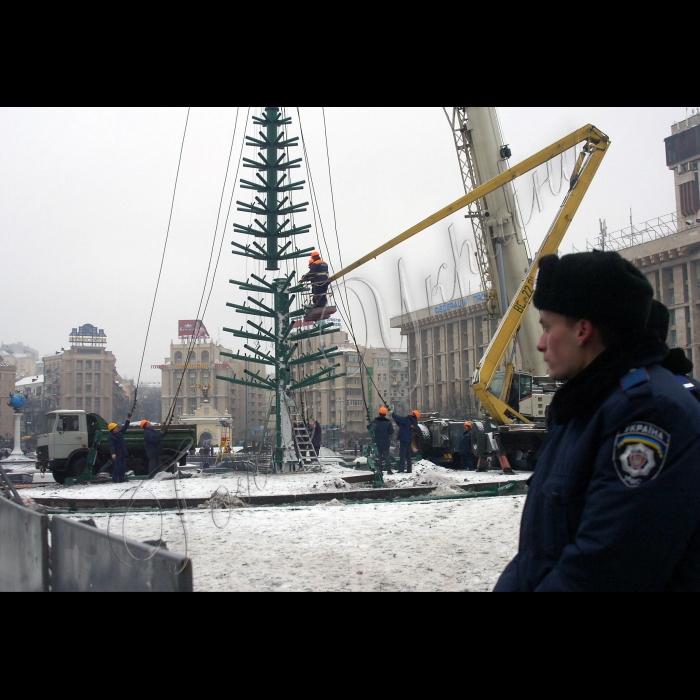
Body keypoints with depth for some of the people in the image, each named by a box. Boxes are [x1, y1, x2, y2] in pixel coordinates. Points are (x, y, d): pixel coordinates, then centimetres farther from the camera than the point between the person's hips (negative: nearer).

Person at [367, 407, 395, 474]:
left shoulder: (374, 421, -6)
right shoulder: (388, 422, -11)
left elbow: (368, 427, 6)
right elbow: (391, 432, -10)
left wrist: (368, 424, 27)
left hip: (377, 442, 1)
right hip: (386, 442, -1)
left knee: (378, 456, 9)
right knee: (386, 455, 5)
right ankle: (389, 470, -3)